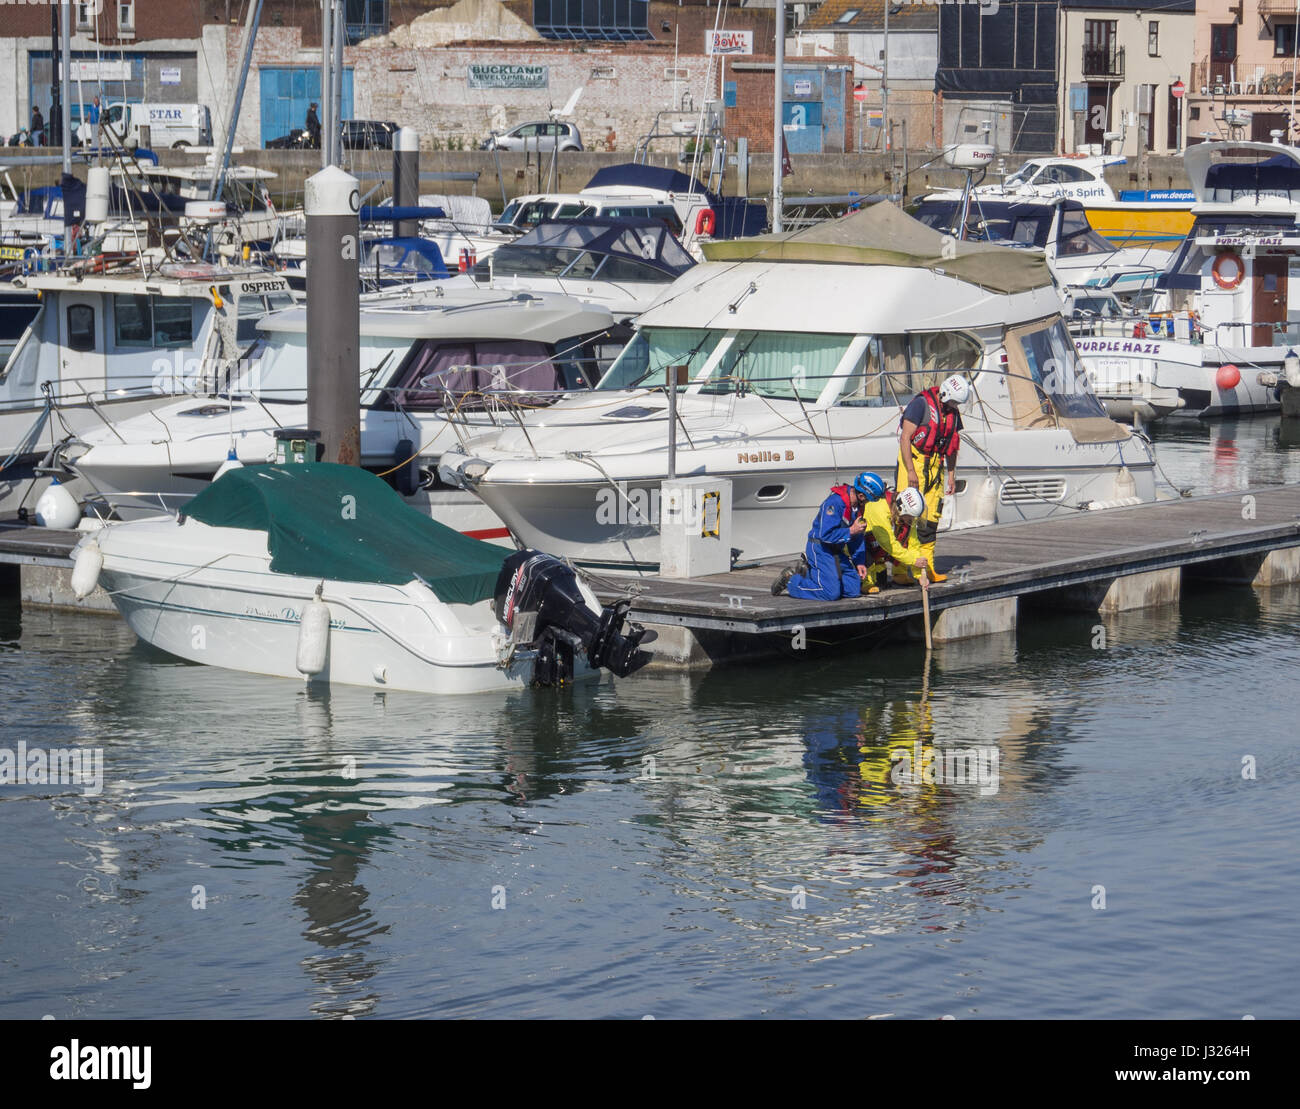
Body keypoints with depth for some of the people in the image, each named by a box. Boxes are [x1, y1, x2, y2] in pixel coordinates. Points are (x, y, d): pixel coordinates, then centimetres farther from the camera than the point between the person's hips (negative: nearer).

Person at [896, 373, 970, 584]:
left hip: (935, 465, 7)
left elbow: (952, 446, 21)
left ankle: (927, 568, 10)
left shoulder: (953, 412, 12)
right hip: (913, 461, -7)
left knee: (931, 518, 5)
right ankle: (899, 571, -12)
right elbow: (905, 438, -15)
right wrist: (910, 471, -20)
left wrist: (951, 476, 16)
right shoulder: (921, 403, -12)